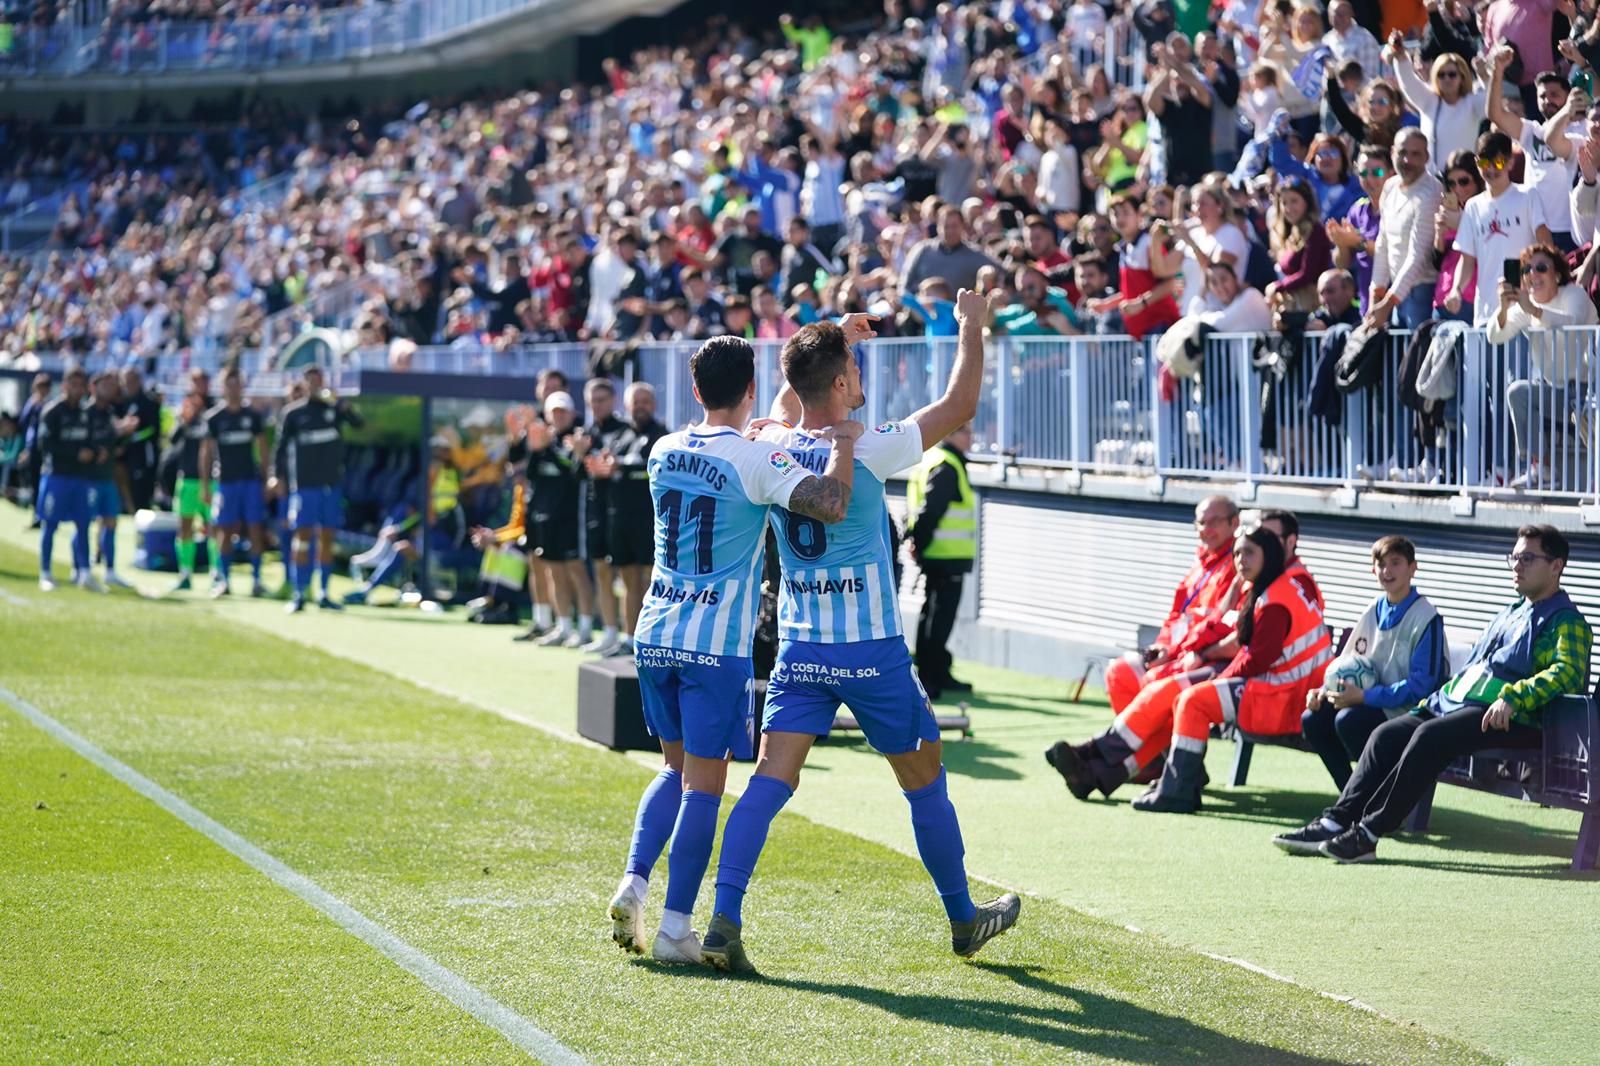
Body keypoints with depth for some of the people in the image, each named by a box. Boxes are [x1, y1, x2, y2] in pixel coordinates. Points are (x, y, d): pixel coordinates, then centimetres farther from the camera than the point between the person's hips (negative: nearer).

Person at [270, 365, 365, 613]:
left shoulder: (334, 407, 6)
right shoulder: (293, 413, 3)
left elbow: (359, 423, -10)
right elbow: (281, 446, 2)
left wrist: (342, 405, -26)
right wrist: (277, 476, -9)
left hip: (332, 483, 2)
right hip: (304, 485, -2)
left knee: (327, 538, 5)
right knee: (303, 537, -7)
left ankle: (324, 595, 12)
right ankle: (298, 595, -6)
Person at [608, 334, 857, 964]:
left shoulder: (664, 451, 7)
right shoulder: (757, 460, -13)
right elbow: (831, 505, -24)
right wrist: (844, 444, -9)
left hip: (655, 634, 6)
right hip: (717, 645, -6)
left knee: (677, 768, 20)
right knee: (704, 783, 1)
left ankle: (633, 883, 2)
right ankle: (675, 928, -1)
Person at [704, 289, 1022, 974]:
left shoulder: (772, 448, -1)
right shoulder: (867, 453, -16)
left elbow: (785, 404, 26)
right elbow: (960, 405, -7)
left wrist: (829, 343, 30)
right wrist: (973, 327, 5)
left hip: (798, 651, 4)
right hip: (872, 651, -4)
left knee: (770, 780, -3)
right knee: (924, 778, 13)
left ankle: (725, 921, -18)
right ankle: (963, 919, 26)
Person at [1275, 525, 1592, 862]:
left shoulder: (1566, 621, -1)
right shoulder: (1510, 614, 28)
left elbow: (1568, 672, -20)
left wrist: (1513, 698, -32)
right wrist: (1431, 702, 21)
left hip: (1509, 719, -9)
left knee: (1430, 735, -30)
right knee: (1387, 733, -5)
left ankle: (1368, 833, -32)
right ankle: (1337, 822, -12)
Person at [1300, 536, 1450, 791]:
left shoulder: (1426, 617, -12)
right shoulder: (1375, 611, 10)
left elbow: (1421, 686, -18)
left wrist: (1364, 696, -23)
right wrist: (1325, 690, -2)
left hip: (1407, 710, -7)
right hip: (1372, 703, 7)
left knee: (1348, 719, -30)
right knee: (1313, 719, -11)